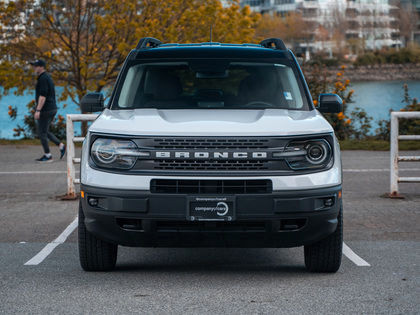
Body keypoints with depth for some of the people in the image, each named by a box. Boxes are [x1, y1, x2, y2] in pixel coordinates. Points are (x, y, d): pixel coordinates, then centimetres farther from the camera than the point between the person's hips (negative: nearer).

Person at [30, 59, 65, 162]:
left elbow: (42, 96, -23)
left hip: (45, 110, -10)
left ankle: (47, 156, 1)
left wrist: (38, 110, -26)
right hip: (52, 108, 10)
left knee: (42, 132, -2)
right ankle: (61, 146, 8)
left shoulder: (43, 79, -15)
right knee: (44, 132, 17)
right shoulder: (47, 77, 17)